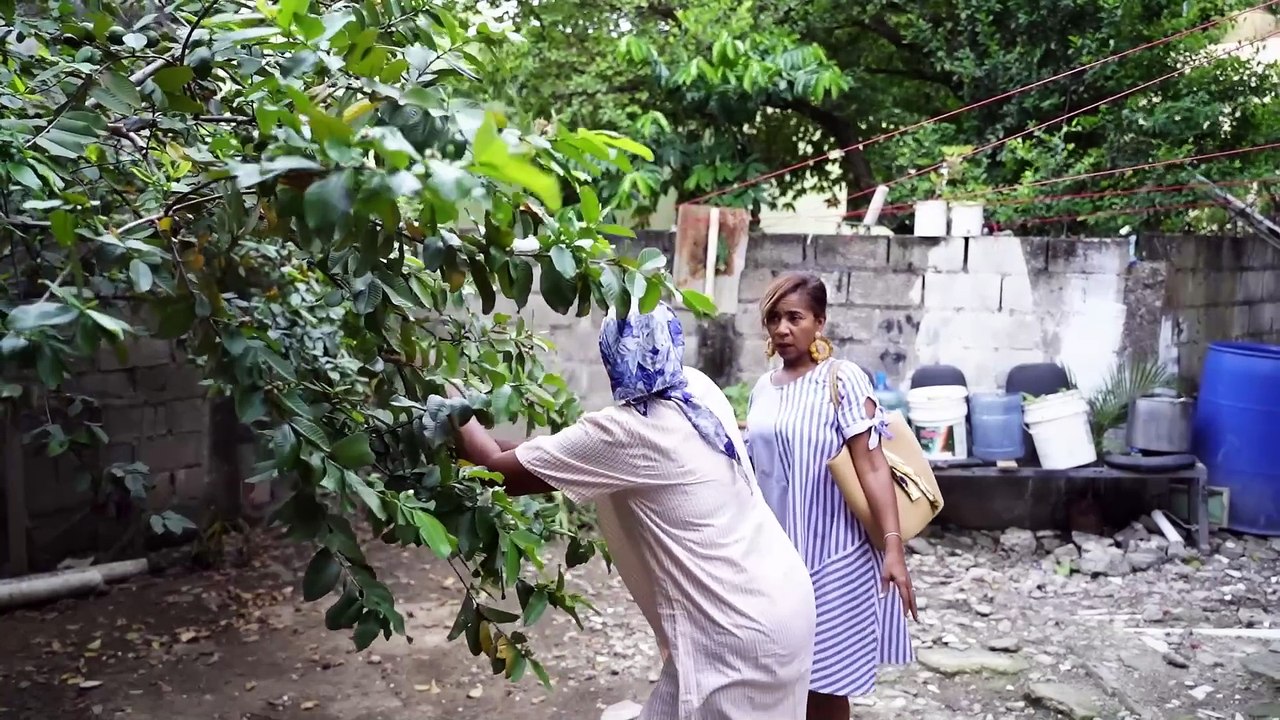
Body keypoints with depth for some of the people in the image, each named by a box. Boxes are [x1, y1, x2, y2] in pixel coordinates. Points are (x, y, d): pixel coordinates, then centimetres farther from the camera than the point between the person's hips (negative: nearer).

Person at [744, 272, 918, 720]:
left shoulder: (842, 379, -9)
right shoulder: (762, 389, 9)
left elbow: (872, 466, -15)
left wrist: (893, 546, -23)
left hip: (831, 554, -6)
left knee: (824, 680, 3)